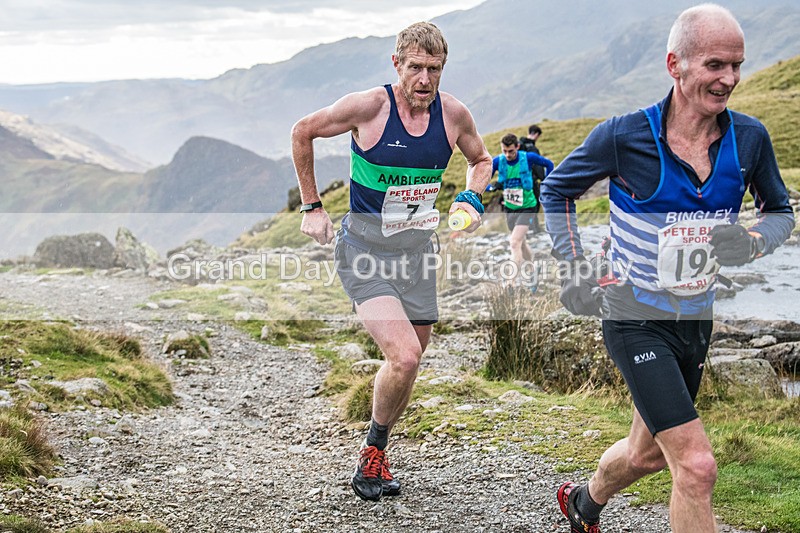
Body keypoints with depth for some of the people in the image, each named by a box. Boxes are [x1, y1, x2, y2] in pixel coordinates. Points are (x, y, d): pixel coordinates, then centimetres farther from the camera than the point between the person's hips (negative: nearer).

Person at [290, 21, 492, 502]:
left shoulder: (454, 114, -4)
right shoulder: (369, 107, -16)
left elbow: (481, 160, 17)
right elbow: (303, 132, -1)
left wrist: (471, 201, -3)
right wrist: (312, 206, -1)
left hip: (417, 248, 5)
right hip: (365, 247, -5)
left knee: (409, 362, 12)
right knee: (404, 357, -20)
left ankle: (377, 457, 35)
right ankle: (373, 453, 5)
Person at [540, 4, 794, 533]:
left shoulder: (749, 137, -7)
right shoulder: (624, 136, -16)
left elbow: (781, 211, 10)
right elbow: (557, 189, 1)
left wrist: (753, 241, -12)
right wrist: (573, 271, -5)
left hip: (697, 320, 5)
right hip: (635, 318, -5)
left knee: (648, 452, 23)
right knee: (697, 465, -17)